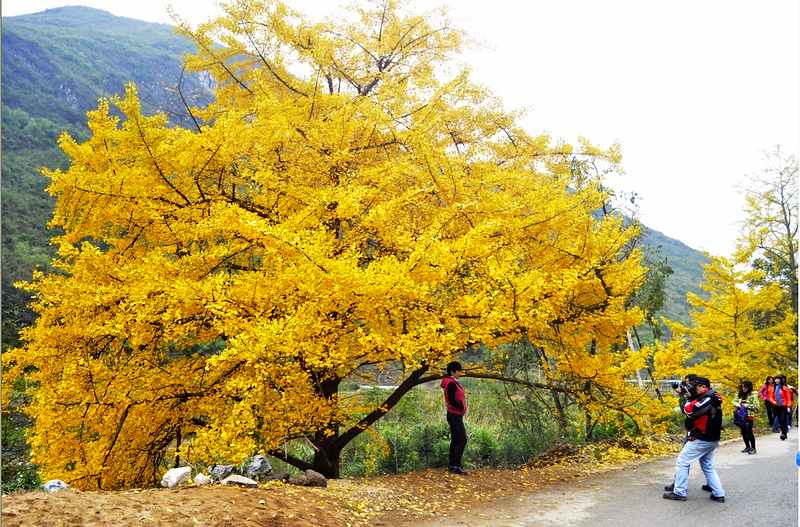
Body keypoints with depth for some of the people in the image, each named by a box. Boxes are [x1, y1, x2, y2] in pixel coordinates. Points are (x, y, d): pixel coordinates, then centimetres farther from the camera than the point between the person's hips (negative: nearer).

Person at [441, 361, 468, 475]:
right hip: (455, 415, -11)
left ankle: (453, 465, 20)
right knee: (462, 440, -10)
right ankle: (456, 465, -8)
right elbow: (452, 400, -25)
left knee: (456, 440, 14)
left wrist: (462, 407, 7)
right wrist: (462, 407, -16)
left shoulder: (454, 382, 14)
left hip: (456, 415, 11)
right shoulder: (451, 383, -18)